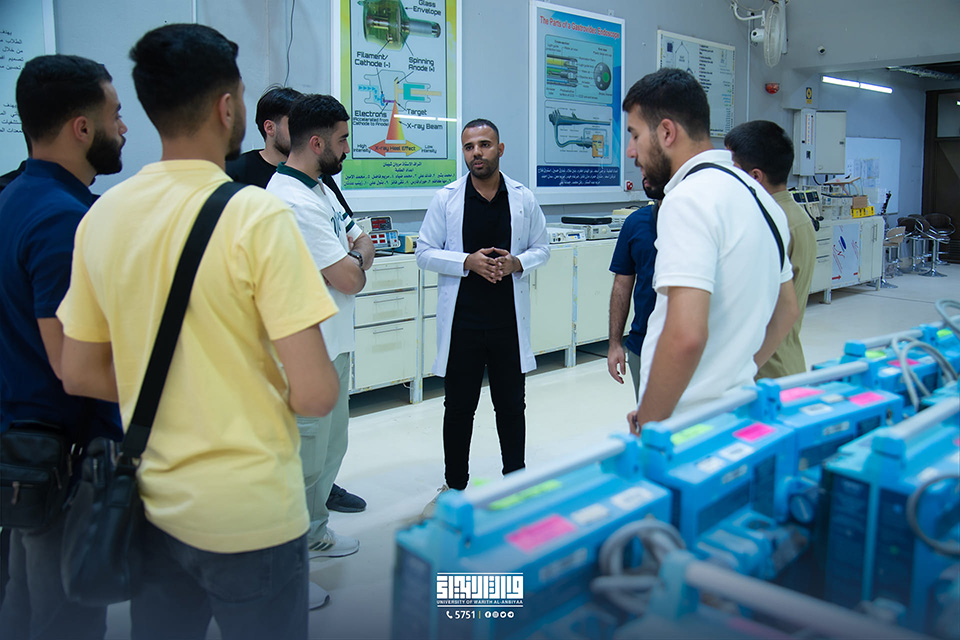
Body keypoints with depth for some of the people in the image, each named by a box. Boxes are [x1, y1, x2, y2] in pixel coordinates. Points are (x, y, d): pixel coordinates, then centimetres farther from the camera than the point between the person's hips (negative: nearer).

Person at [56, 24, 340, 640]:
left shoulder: (101, 215, -1)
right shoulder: (258, 214, -19)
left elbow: (80, 374, 6)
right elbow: (314, 394, -22)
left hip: (153, 507, 6)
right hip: (251, 516, -5)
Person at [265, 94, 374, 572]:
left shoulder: (318, 188, 11)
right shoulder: (294, 201, -23)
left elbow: (357, 238, 19)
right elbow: (350, 279, -22)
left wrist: (354, 251, -3)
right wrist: (361, 252, -1)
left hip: (334, 341, 11)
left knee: (330, 447, 22)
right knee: (305, 459, 2)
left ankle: (314, 535, 40)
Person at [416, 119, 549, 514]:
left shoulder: (524, 198, 4)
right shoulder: (446, 198, 0)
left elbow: (541, 248, 10)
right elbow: (424, 252, 0)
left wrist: (517, 263, -11)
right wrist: (467, 262, -15)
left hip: (509, 319, 1)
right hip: (462, 320, -1)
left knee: (511, 405, 12)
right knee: (458, 407, 9)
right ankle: (454, 486, 25)